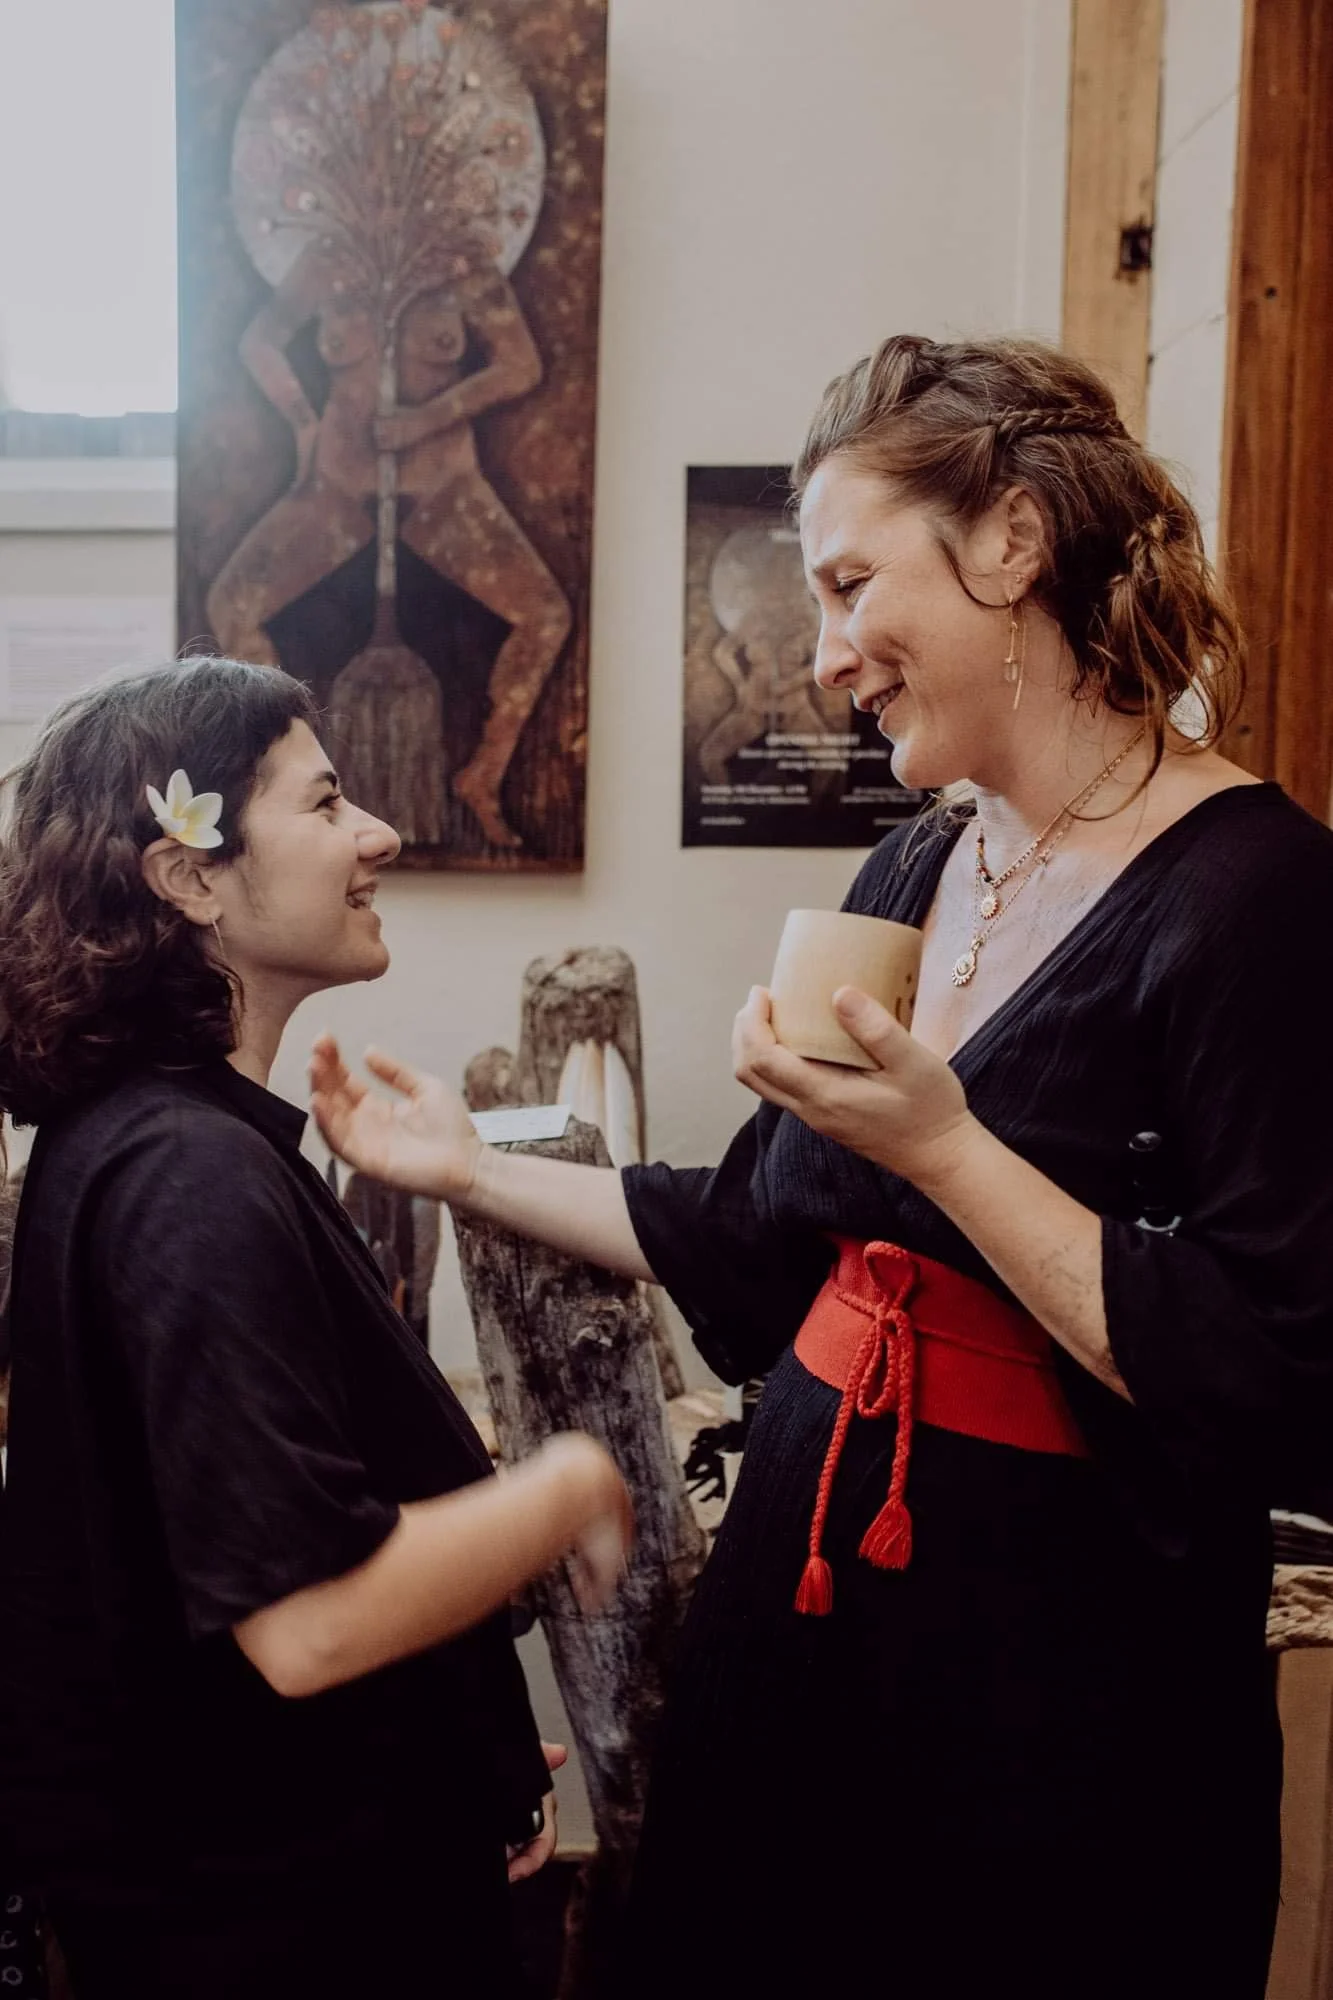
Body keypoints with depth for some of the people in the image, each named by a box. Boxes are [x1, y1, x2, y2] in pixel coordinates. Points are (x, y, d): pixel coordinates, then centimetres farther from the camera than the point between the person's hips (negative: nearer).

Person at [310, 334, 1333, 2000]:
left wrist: (942, 1145, -26)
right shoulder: (910, 876, 6)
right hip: (799, 1580, 7)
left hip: (1064, 1664, -7)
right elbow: (752, 1235, 12)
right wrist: (473, 1171, 13)